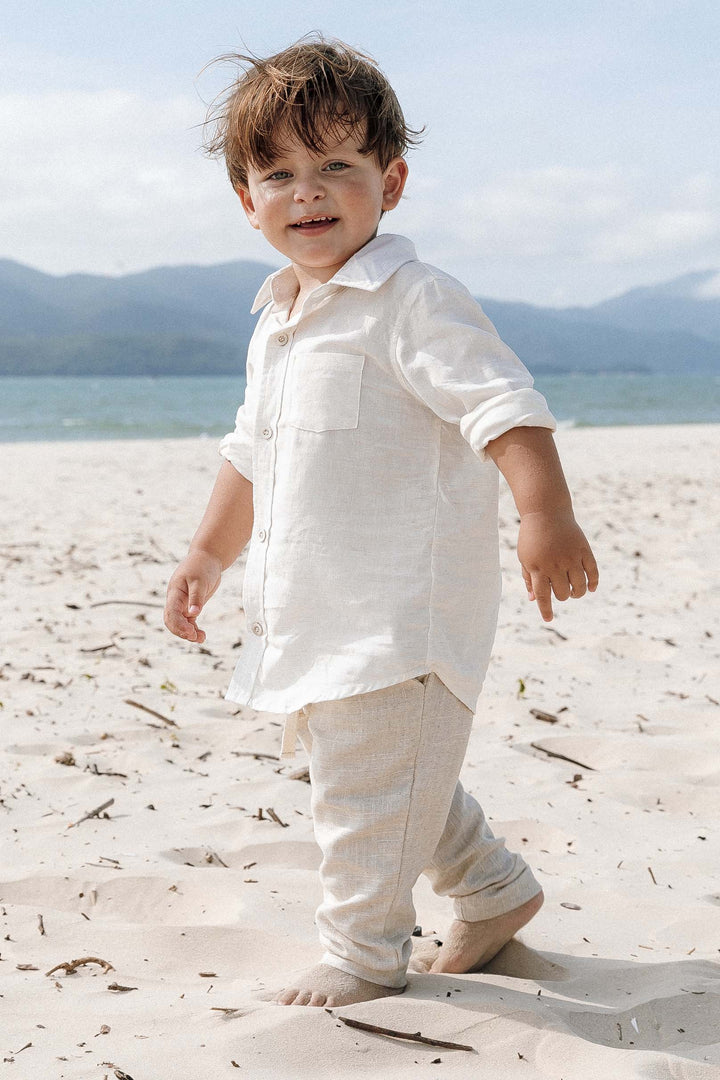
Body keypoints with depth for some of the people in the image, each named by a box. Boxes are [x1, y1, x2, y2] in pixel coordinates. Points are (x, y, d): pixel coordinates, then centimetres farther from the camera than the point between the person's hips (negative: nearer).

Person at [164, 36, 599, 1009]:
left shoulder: (413, 300, -14)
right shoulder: (278, 322, 14)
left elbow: (505, 405, -24)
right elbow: (252, 453, 24)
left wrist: (546, 514, -37)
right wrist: (208, 555, 25)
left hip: (403, 610, -9)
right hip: (318, 611, 9)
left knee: (367, 784, -3)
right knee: (398, 773, 20)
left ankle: (364, 954, 16)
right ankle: (496, 892, 38)